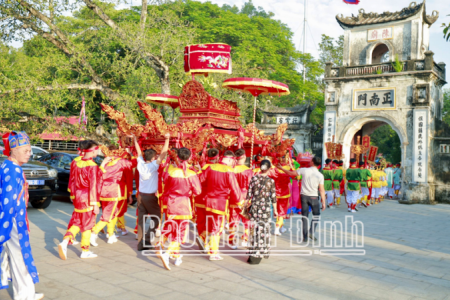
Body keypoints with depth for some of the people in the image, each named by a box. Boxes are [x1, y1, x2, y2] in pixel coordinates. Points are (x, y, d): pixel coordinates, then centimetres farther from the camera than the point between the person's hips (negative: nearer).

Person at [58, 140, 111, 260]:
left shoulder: (76, 164, 3)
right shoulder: (92, 166, -17)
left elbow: (72, 182, 10)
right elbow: (93, 186, -18)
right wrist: (95, 205, -14)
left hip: (78, 198, 6)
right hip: (88, 200, -6)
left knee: (76, 222, 19)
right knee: (87, 225, 6)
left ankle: (65, 242, 1)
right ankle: (85, 251, 16)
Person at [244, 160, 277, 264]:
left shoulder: (253, 178, -1)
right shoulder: (271, 181, -5)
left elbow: (249, 194, 0)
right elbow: (273, 197, -2)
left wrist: (246, 204, 12)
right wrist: (275, 210, 8)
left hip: (254, 206, 2)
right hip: (266, 208, -1)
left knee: (254, 229, 7)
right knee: (264, 229, 9)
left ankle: (253, 254, 8)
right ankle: (263, 252, 18)